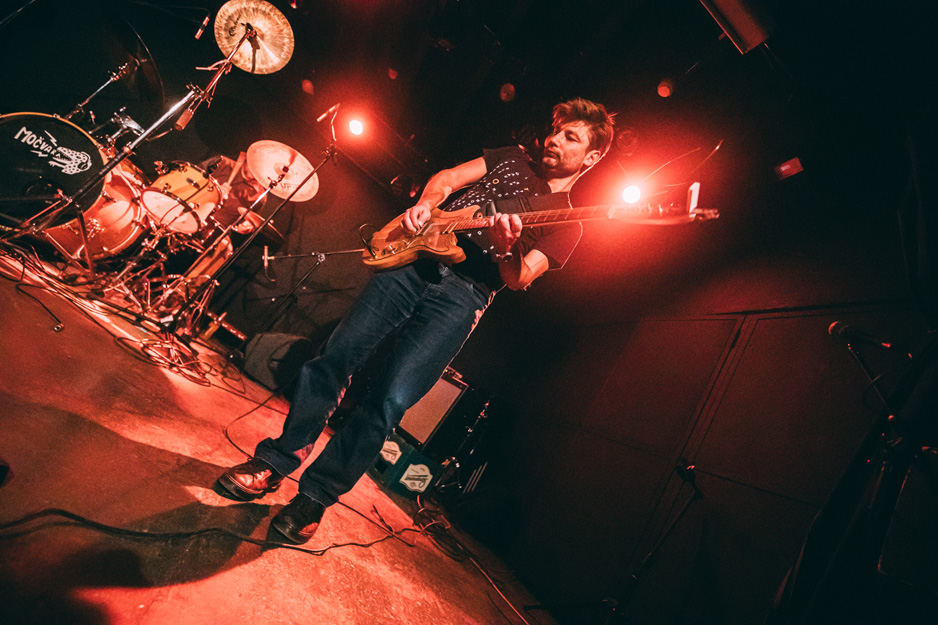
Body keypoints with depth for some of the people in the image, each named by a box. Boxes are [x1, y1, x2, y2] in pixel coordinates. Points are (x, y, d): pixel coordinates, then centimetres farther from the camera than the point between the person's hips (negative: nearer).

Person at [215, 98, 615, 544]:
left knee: (391, 400, -14)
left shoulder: (566, 224, 10)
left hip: (463, 296, -3)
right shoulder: (513, 160, 21)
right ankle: (275, 462, 17)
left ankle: (316, 496, 7)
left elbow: (519, 280, -3)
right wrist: (425, 205, -4)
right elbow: (447, 178, 17)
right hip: (415, 260, 4)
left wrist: (506, 248, -24)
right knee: (334, 358, -2)